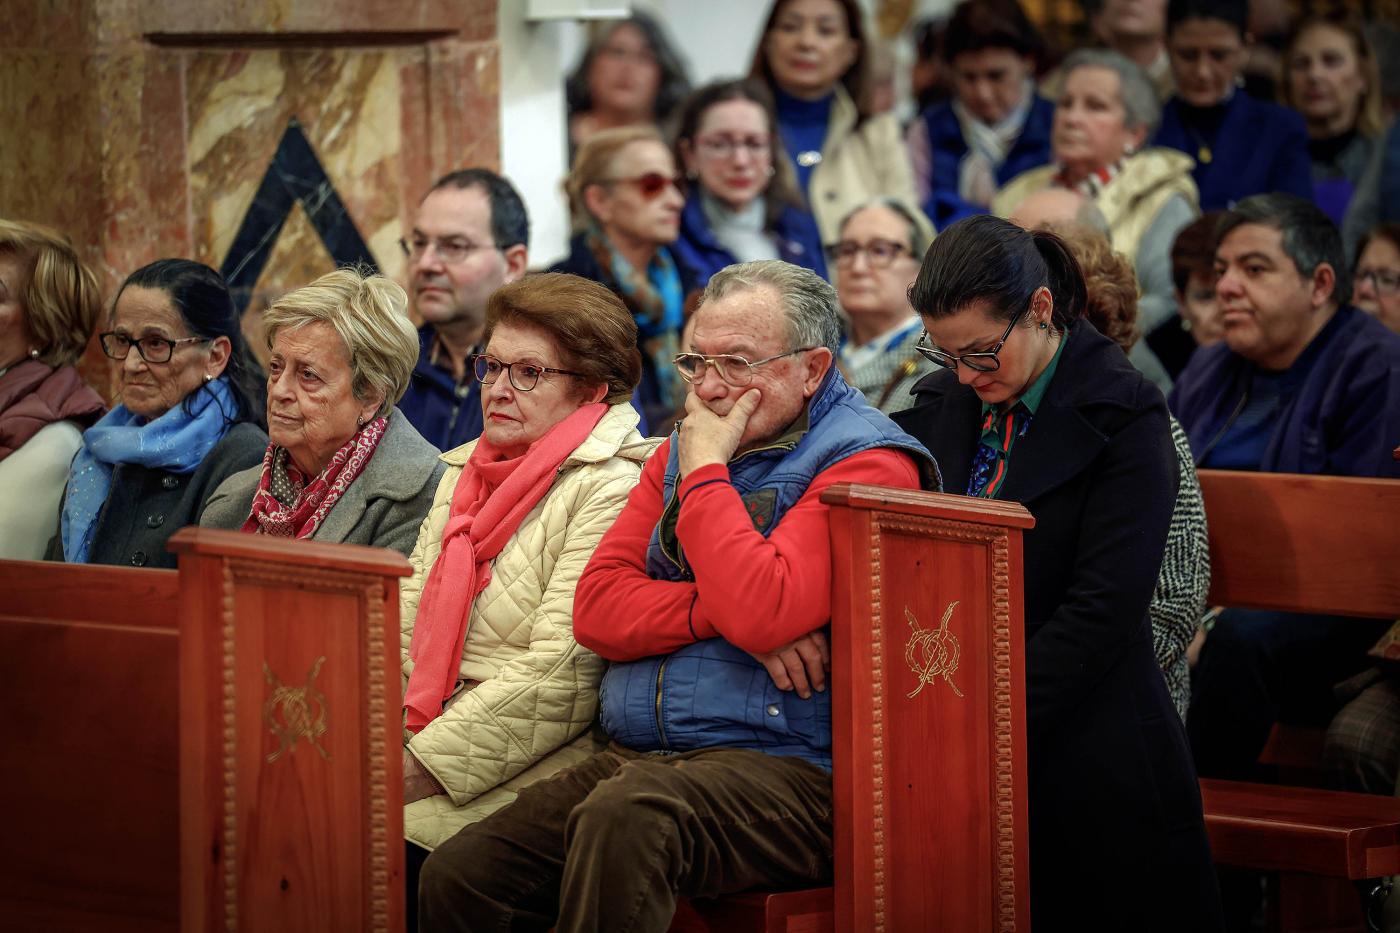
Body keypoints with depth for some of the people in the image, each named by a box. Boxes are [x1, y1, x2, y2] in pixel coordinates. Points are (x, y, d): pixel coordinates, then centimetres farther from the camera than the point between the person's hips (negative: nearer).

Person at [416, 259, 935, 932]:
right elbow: (596, 610, 9)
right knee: (456, 876, -17)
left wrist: (704, 473, -6)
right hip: (634, 760, 7)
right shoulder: (683, 450, 21)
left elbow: (763, 611, -19)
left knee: (624, 818, -38)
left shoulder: (863, 460, -3)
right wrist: (718, 611, -9)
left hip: (783, 768, -7)